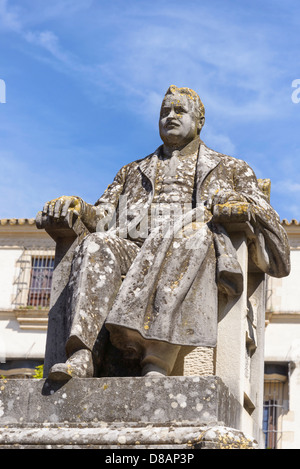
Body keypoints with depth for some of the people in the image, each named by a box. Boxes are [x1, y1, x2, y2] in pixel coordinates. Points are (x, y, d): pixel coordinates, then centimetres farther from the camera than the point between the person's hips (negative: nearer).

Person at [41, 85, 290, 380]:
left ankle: (157, 358, -50)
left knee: (192, 234, -39)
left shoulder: (231, 169, 29)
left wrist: (244, 207, -9)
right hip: (133, 253, 3)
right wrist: (76, 207, 0)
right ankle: (81, 357, -47)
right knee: (98, 245, -32)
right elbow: (101, 217, 23)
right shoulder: (132, 173, 36)